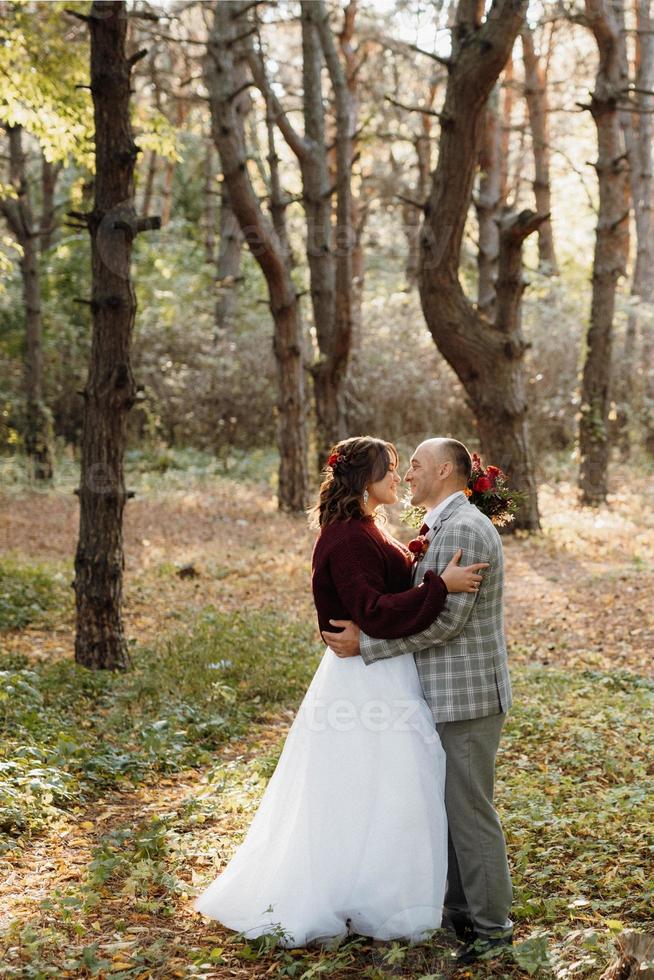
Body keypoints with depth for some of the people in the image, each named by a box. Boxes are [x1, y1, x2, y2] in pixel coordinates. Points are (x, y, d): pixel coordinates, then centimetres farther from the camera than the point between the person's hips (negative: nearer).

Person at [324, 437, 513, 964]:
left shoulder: (462, 529, -18)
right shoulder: (449, 527, 15)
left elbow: (446, 619, -23)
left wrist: (366, 645, -20)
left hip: (467, 697, -10)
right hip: (450, 696, 10)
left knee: (470, 811, -1)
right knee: (452, 806, 16)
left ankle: (491, 925, 10)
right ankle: (462, 913, 26)